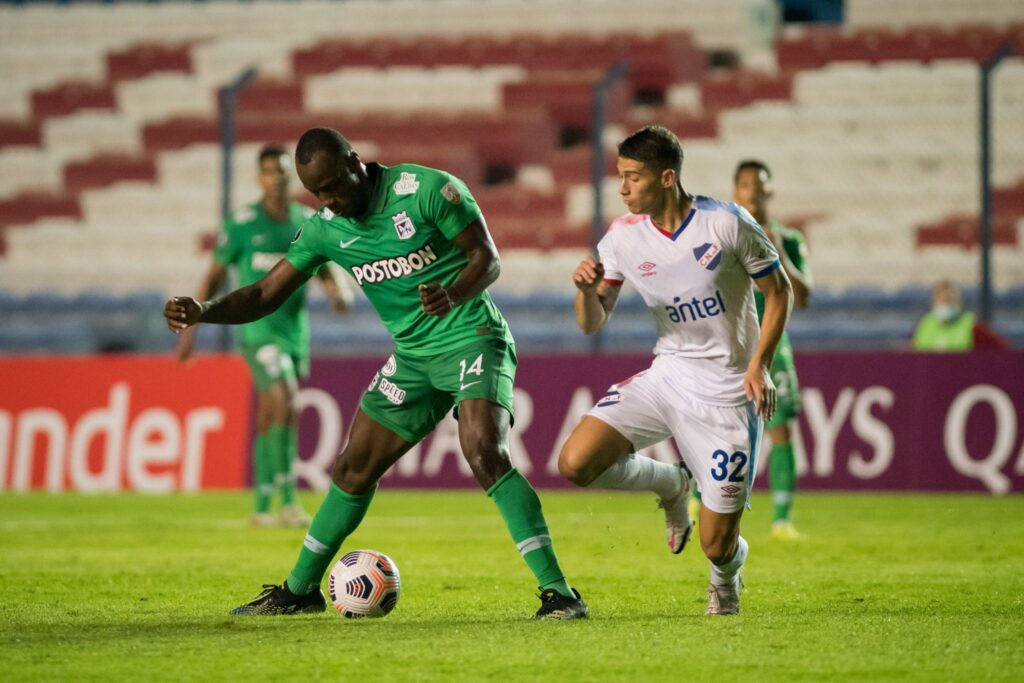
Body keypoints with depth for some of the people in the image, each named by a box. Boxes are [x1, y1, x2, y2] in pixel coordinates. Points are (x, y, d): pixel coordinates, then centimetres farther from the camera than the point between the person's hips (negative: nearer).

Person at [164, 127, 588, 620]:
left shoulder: (428, 190, -16)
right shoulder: (325, 229, 1)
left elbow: (487, 258, -12)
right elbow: (266, 294, 2)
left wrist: (454, 293, -34)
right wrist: (202, 312, -16)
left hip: (471, 337, -6)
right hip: (413, 354, 6)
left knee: (484, 454, -27)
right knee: (354, 468, 10)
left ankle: (557, 591, -26)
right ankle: (300, 589, 26)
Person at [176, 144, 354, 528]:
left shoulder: (309, 222, 7)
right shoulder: (242, 224, -5)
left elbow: (325, 273, 14)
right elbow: (214, 277, 1)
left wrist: (340, 293, -10)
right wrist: (190, 329, 0)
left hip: (295, 328, 5)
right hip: (258, 329, -5)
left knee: (270, 417, 11)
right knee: (284, 405, -21)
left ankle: (261, 507, 17)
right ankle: (288, 501, -19)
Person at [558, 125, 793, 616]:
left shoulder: (727, 224, -14)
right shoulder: (623, 236, -4)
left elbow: (779, 292, -2)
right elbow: (593, 324, 2)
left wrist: (759, 365, -14)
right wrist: (587, 290, -21)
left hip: (725, 391, -4)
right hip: (666, 374, 4)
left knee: (716, 546, -5)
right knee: (575, 463, -19)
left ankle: (726, 575, 37)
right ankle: (670, 483, 12)